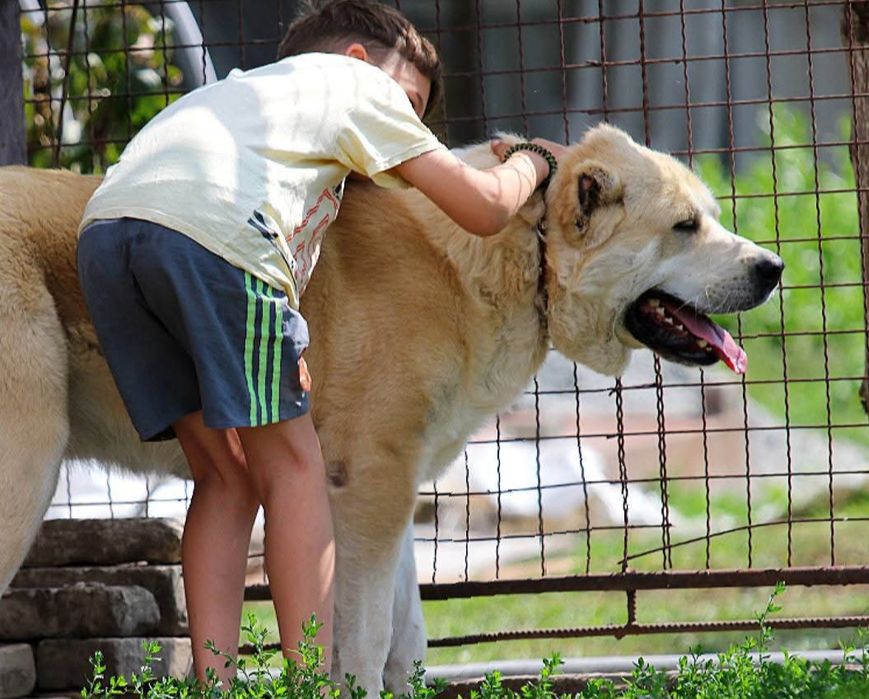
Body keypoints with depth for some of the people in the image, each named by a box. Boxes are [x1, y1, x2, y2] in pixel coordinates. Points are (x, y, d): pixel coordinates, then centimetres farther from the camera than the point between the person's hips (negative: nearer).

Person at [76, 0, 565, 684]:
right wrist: (530, 160, 41)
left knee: (226, 475, 14)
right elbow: (483, 208, 21)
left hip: (105, 227, 6)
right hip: (212, 230, -6)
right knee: (291, 463, 5)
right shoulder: (354, 79, 24)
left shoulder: (243, 90, 43)